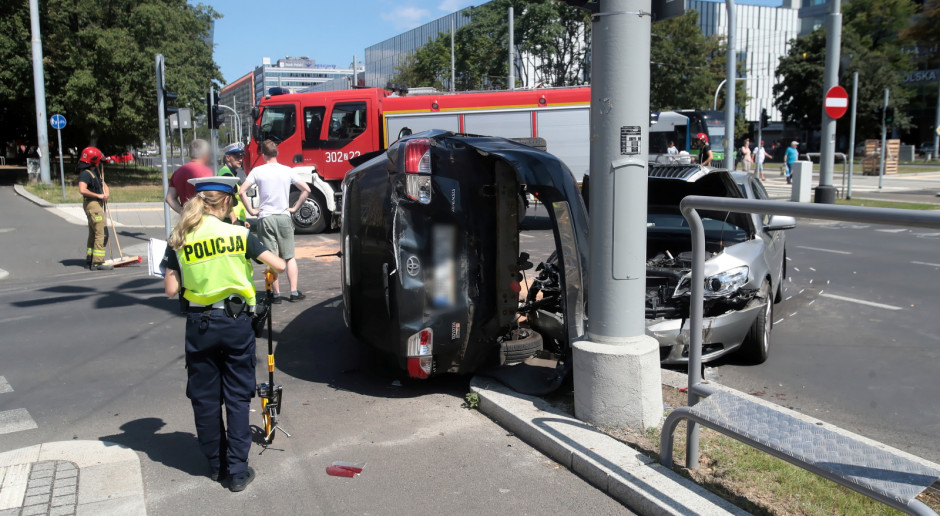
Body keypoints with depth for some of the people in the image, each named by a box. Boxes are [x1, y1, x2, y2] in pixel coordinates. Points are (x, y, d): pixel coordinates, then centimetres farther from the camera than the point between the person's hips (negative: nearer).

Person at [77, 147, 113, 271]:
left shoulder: (95, 172, 15)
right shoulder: (85, 173, -15)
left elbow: (103, 184, 22)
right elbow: (82, 190, -28)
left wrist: (107, 192, 0)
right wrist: (98, 195, -20)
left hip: (97, 204, 11)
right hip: (92, 204, -11)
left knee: (93, 233, 16)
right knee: (102, 233, -13)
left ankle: (89, 260, 23)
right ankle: (97, 263, -13)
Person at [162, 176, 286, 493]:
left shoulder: (179, 240, -3)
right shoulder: (238, 235, -8)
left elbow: (171, 290, -3)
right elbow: (279, 265, -9)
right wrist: (270, 277, 12)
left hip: (199, 324, 2)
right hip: (236, 322, -1)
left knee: (205, 397, 15)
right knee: (238, 397, 7)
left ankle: (216, 464, 26)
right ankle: (238, 470, 8)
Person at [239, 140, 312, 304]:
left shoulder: (258, 171, -2)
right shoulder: (287, 170, 3)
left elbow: (242, 192, -10)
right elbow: (306, 189, 1)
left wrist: (251, 211, -1)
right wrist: (295, 208, 6)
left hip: (265, 218, -1)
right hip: (284, 217, 1)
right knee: (290, 257, 8)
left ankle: (276, 294, 6)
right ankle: (294, 292, 5)